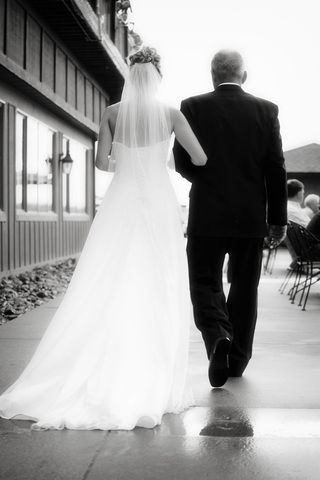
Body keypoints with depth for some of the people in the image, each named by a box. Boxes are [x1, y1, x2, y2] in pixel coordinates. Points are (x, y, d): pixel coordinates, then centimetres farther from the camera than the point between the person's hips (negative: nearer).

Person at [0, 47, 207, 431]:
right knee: (156, 294, 3)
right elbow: (200, 159, -1)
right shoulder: (170, 114, -2)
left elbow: (101, 162, 1)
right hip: (158, 204, -1)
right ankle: (152, 385, 5)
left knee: (108, 290, 5)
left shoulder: (112, 113, 2)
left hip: (120, 204, 2)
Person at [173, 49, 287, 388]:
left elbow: (181, 162, -3)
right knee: (245, 287, 13)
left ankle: (217, 337, -18)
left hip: (207, 215, -2)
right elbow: (276, 168, 0)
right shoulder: (266, 110, 1)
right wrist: (278, 219, 5)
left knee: (205, 282, 8)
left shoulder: (192, 108, -3)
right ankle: (238, 359, 22)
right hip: (251, 218, 2)